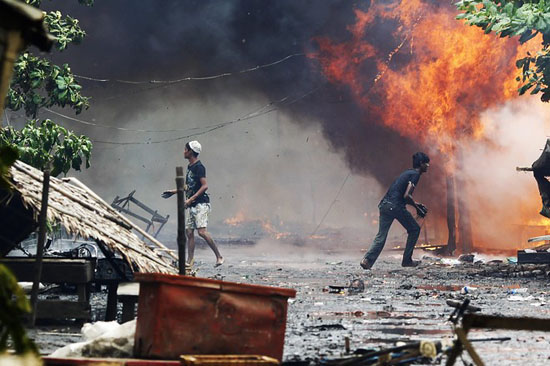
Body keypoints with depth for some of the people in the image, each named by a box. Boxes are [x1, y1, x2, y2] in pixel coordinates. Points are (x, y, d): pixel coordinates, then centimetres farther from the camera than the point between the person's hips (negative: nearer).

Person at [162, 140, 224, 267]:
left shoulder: (199, 167, -12)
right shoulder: (190, 167, 16)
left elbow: (204, 186, -19)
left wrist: (191, 199, -23)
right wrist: (174, 191, 29)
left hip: (200, 203, -10)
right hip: (191, 205, 10)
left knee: (202, 231, -18)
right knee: (189, 231, 6)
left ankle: (219, 256, -11)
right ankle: (190, 260, 10)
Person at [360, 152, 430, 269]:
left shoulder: (407, 173, 25)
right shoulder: (415, 175, -4)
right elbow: (406, 196, -14)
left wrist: (416, 204, 26)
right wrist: (417, 208, -2)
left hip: (384, 205, 8)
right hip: (395, 206, -8)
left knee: (381, 236, 5)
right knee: (414, 229, 10)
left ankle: (367, 260, -10)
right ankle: (407, 260, 13)